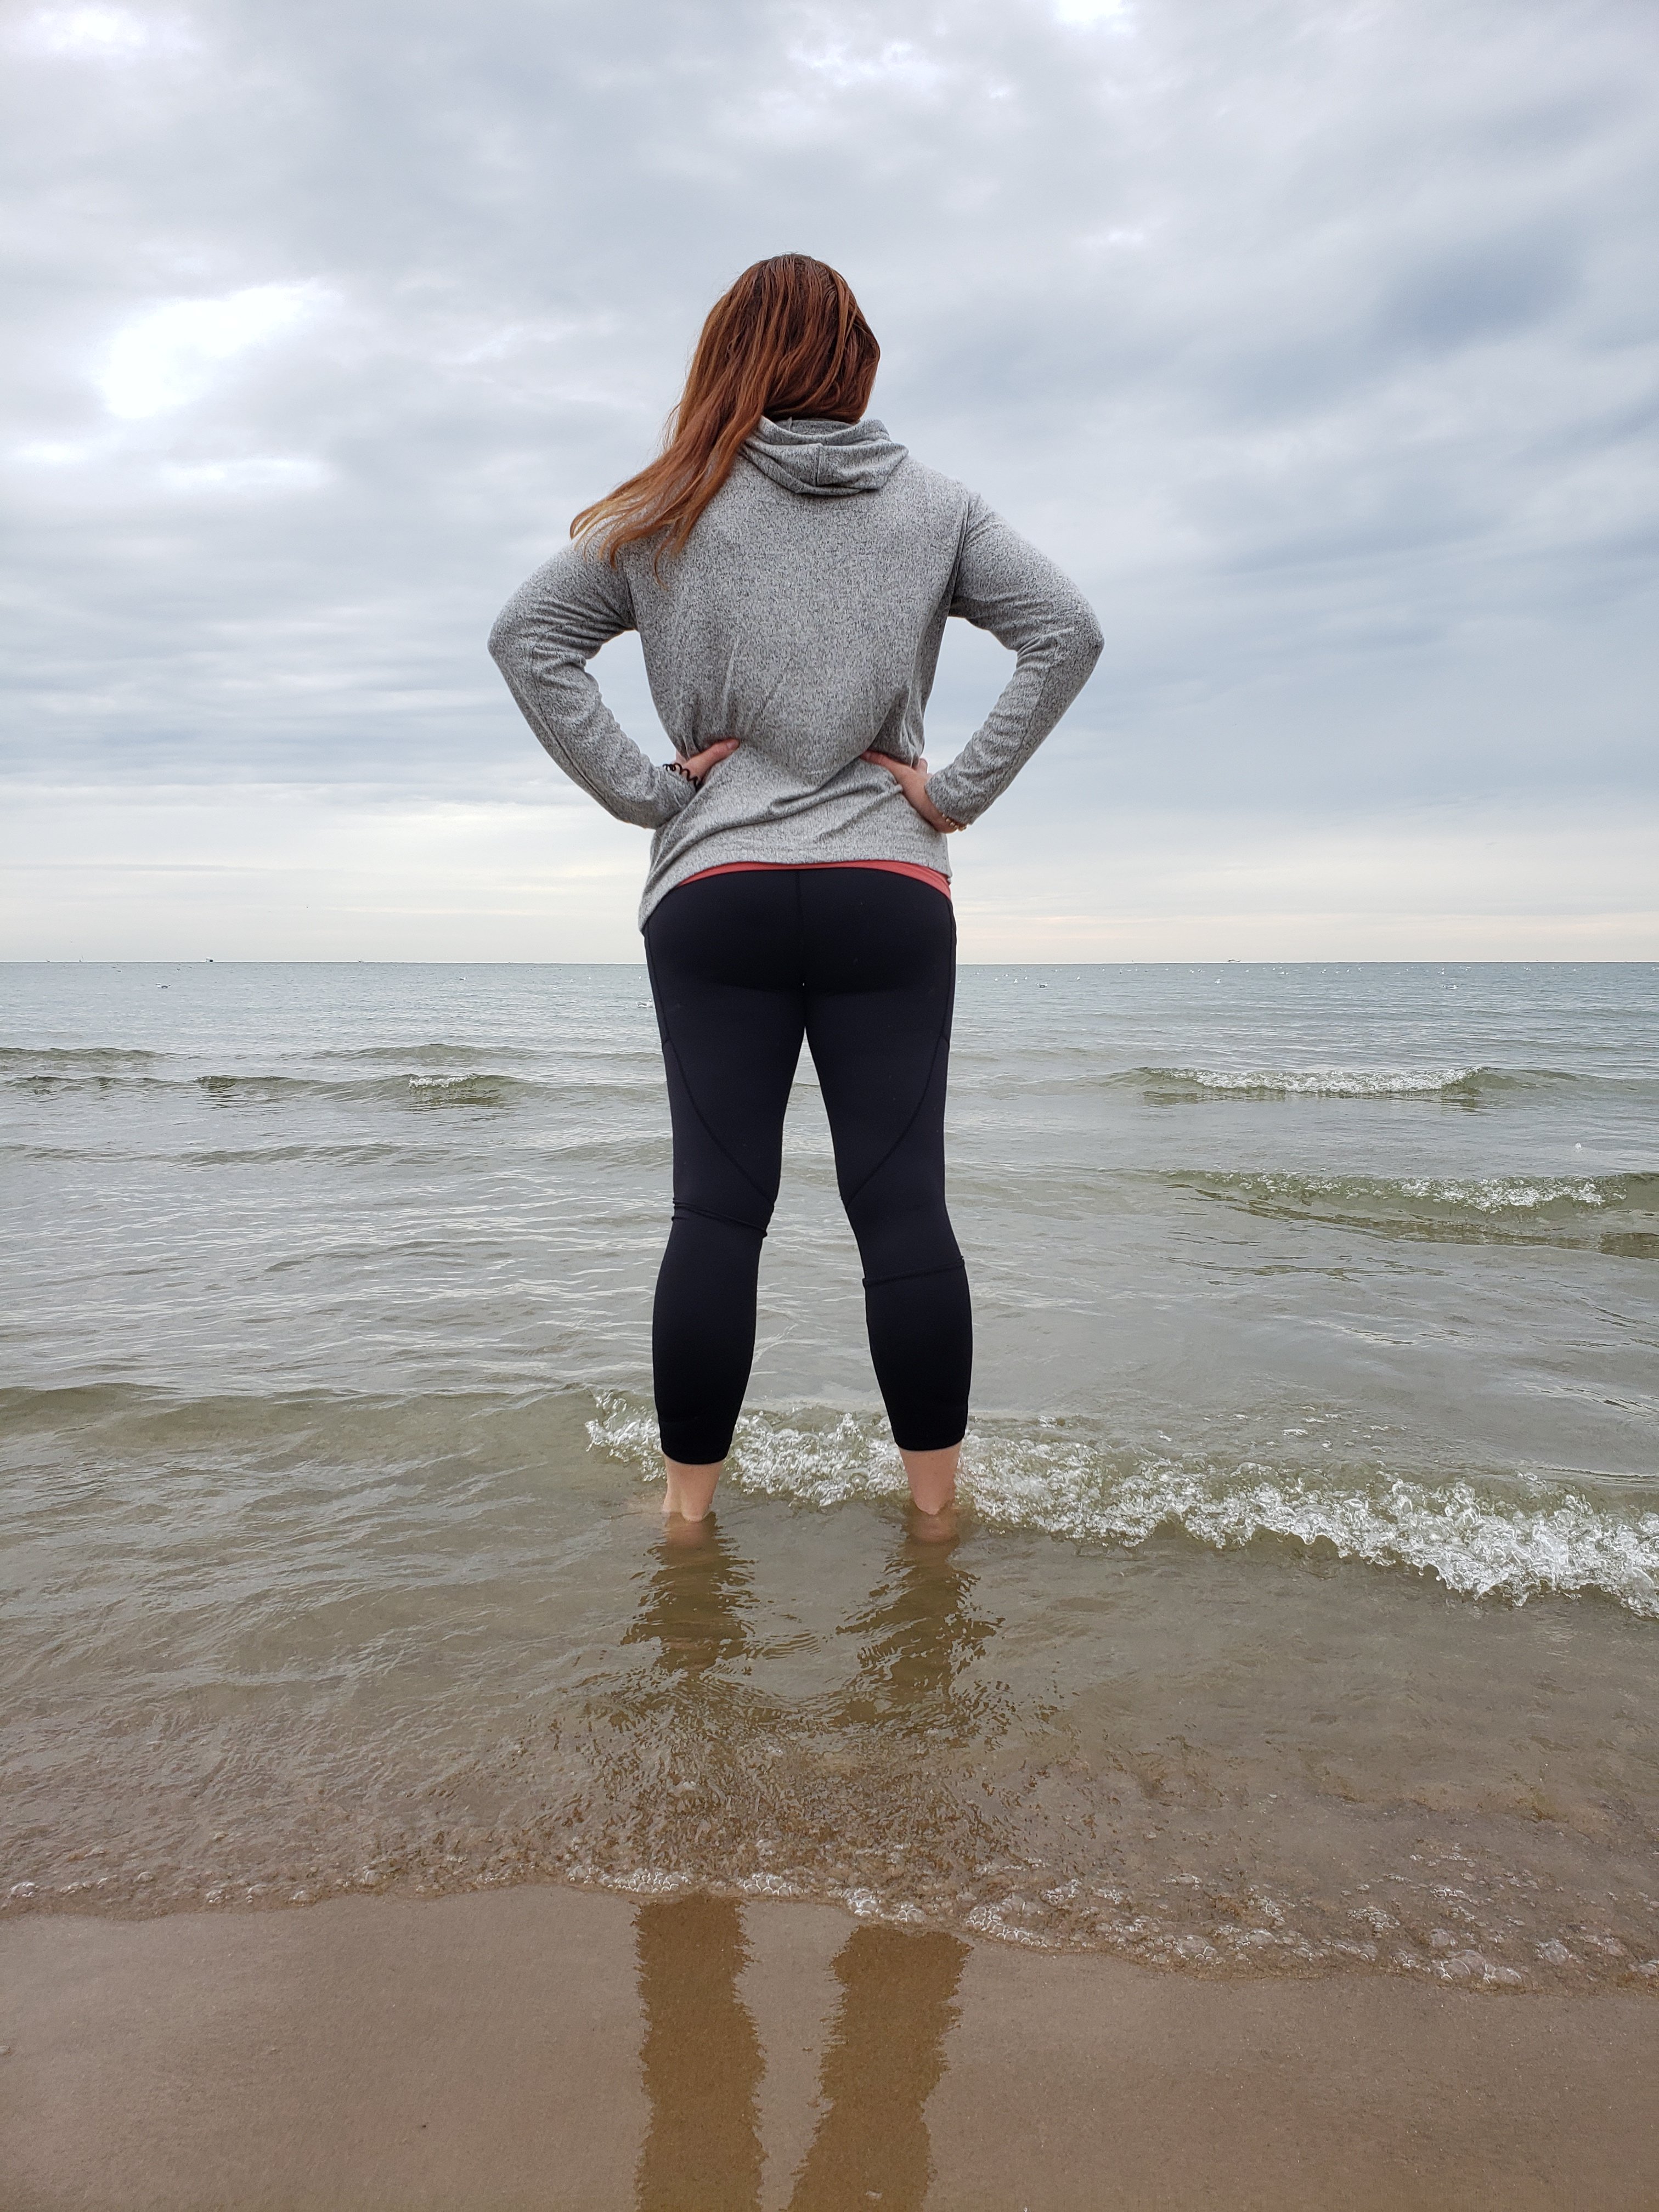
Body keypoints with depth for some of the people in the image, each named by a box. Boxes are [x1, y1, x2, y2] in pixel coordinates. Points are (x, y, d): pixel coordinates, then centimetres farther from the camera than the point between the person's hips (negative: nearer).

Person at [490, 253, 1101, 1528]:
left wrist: (640, 789, 1)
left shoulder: (674, 513, 7)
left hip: (715, 894, 0)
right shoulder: (934, 508, 9)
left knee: (718, 1207, 2)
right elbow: (1068, 631, 1)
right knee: (904, 1203, 2)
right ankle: (937, 1510, 11)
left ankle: (688, 1511, 11)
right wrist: (962, 791, 0)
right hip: (890, 894, 1)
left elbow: (526, 639, 4)